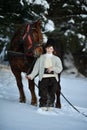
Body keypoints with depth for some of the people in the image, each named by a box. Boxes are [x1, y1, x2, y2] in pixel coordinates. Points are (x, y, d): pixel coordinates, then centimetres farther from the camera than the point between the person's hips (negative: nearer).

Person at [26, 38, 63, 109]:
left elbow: (60, 69, 3)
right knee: (43, 95, -11)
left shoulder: (56, 59, 15)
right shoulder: (41, 58, 16)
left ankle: (50, 106, -1)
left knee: (52, 94, -9)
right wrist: (31, 75, -5)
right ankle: (42, 106, -6)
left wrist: (53, 68, -16)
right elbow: (36, 68, 9)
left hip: (53, 78, 0)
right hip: (43, 78, 0)